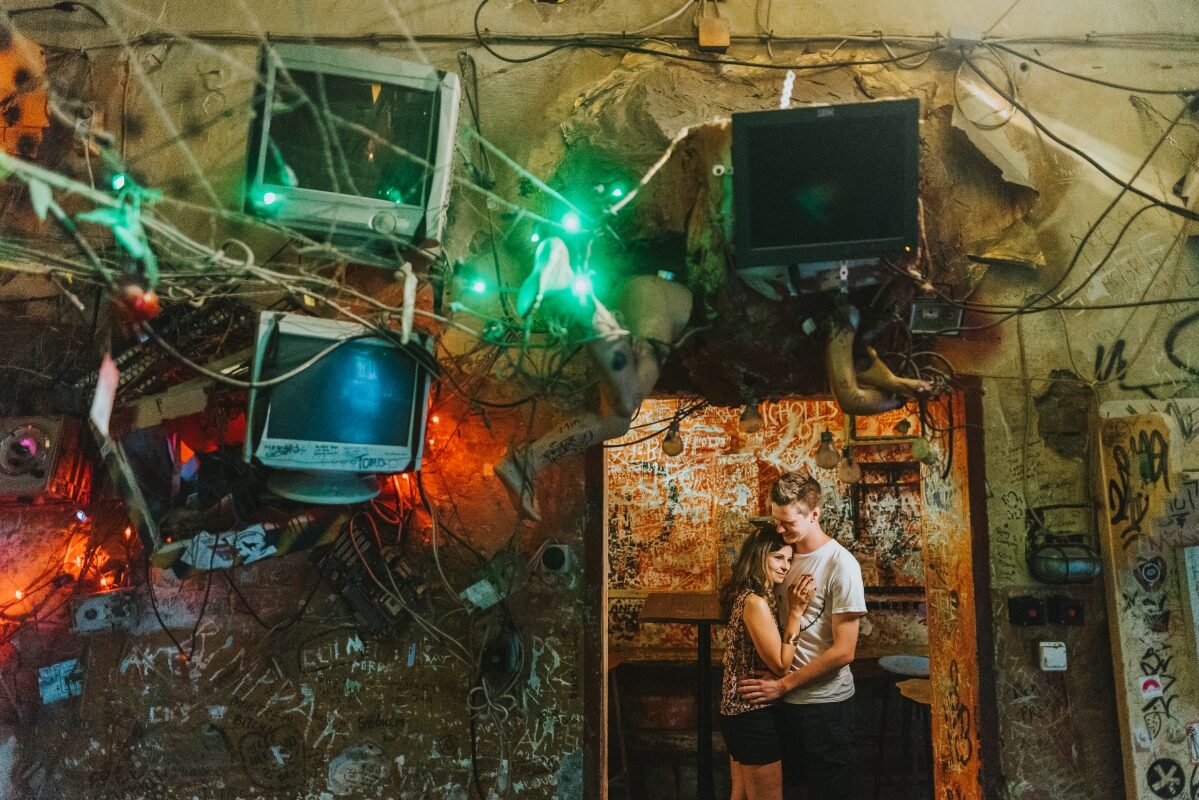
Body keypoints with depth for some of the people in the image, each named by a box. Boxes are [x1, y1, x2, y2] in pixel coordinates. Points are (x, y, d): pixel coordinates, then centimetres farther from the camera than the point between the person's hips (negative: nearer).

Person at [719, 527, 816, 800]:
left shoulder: (744, 596, 9)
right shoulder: (756, 602, -21)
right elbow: (781, 665, -18)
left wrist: (793, 608, 5)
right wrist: (796, 612, -19)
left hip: (737, 710, 10)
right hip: (754, 716, -10)